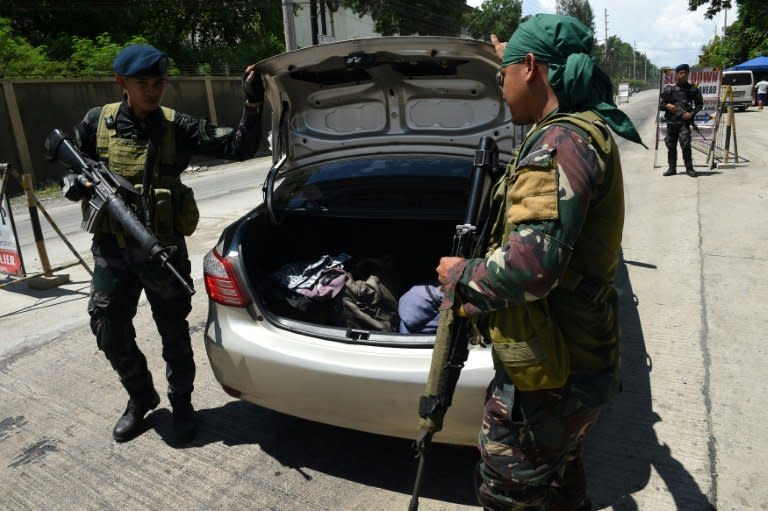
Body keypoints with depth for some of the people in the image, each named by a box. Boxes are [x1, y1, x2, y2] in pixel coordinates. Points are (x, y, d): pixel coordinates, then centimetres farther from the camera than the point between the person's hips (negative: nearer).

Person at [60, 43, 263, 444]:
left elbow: (239, 148, -10)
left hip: (164, 248, -2)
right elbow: (69, 171, 12)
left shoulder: (177, 128, -4)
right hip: (111, 248, 3)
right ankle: (141, 398, 35)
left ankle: (181, 403, 29)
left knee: (174, 331, 7)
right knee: (110, 333, 10)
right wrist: (79, 184, -11)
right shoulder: (97, 122, 1)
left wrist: (253, 105, -22)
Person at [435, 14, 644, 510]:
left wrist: (460, 276, -17)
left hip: (548, 374, -10)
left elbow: (530, 265, -34)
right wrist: (512, 59, 46)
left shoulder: (561, 144, -23)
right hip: (580, 357, 10)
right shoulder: (587, 129, 10)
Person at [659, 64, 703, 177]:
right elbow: (660, 105, 10)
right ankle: (672, 168, 19)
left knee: (685, 144, -13)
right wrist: (667, 105, -11)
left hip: (684, 121, -2)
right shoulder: (668, 89, 6)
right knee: (671, 146, 7)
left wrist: (692, 113, -5)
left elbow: (700, 104, 11)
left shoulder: (692, 89, 5)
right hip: (671, 121, 2)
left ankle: (689, 168, -3)